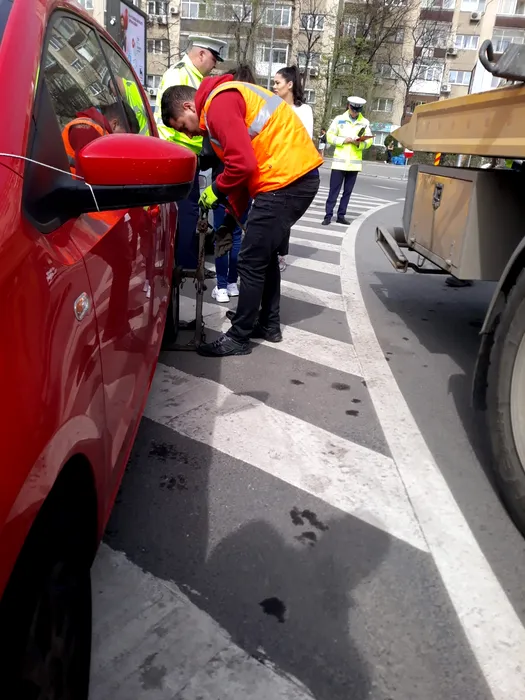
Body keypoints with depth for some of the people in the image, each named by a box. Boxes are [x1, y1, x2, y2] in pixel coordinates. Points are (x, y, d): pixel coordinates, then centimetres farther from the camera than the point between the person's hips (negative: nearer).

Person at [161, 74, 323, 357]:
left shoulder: (218, 103, -10)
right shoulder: (226, 99, 22)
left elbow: (242, 164, -19)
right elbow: (244, 162, 24)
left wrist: (215, 191, -1)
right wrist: (232, 217, 22)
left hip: (285, 181, -10)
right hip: (301, 175, 10)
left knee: (251, 262, -4)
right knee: (265, 255, 19)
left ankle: (238, 338, 6)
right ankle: (269, 325, 29)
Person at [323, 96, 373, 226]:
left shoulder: (365, 122, 4)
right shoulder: (339, 119, 2)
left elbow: (369, 141, 4)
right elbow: (330, 136, 0)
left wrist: (359, 143, -16)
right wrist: (343, 140, -14)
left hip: (355, 162, 2)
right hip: (339, 161, -2)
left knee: (348, 191, 8)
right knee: (334, 190, -2)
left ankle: (341, 215, 15)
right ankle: (328, 215, 1)